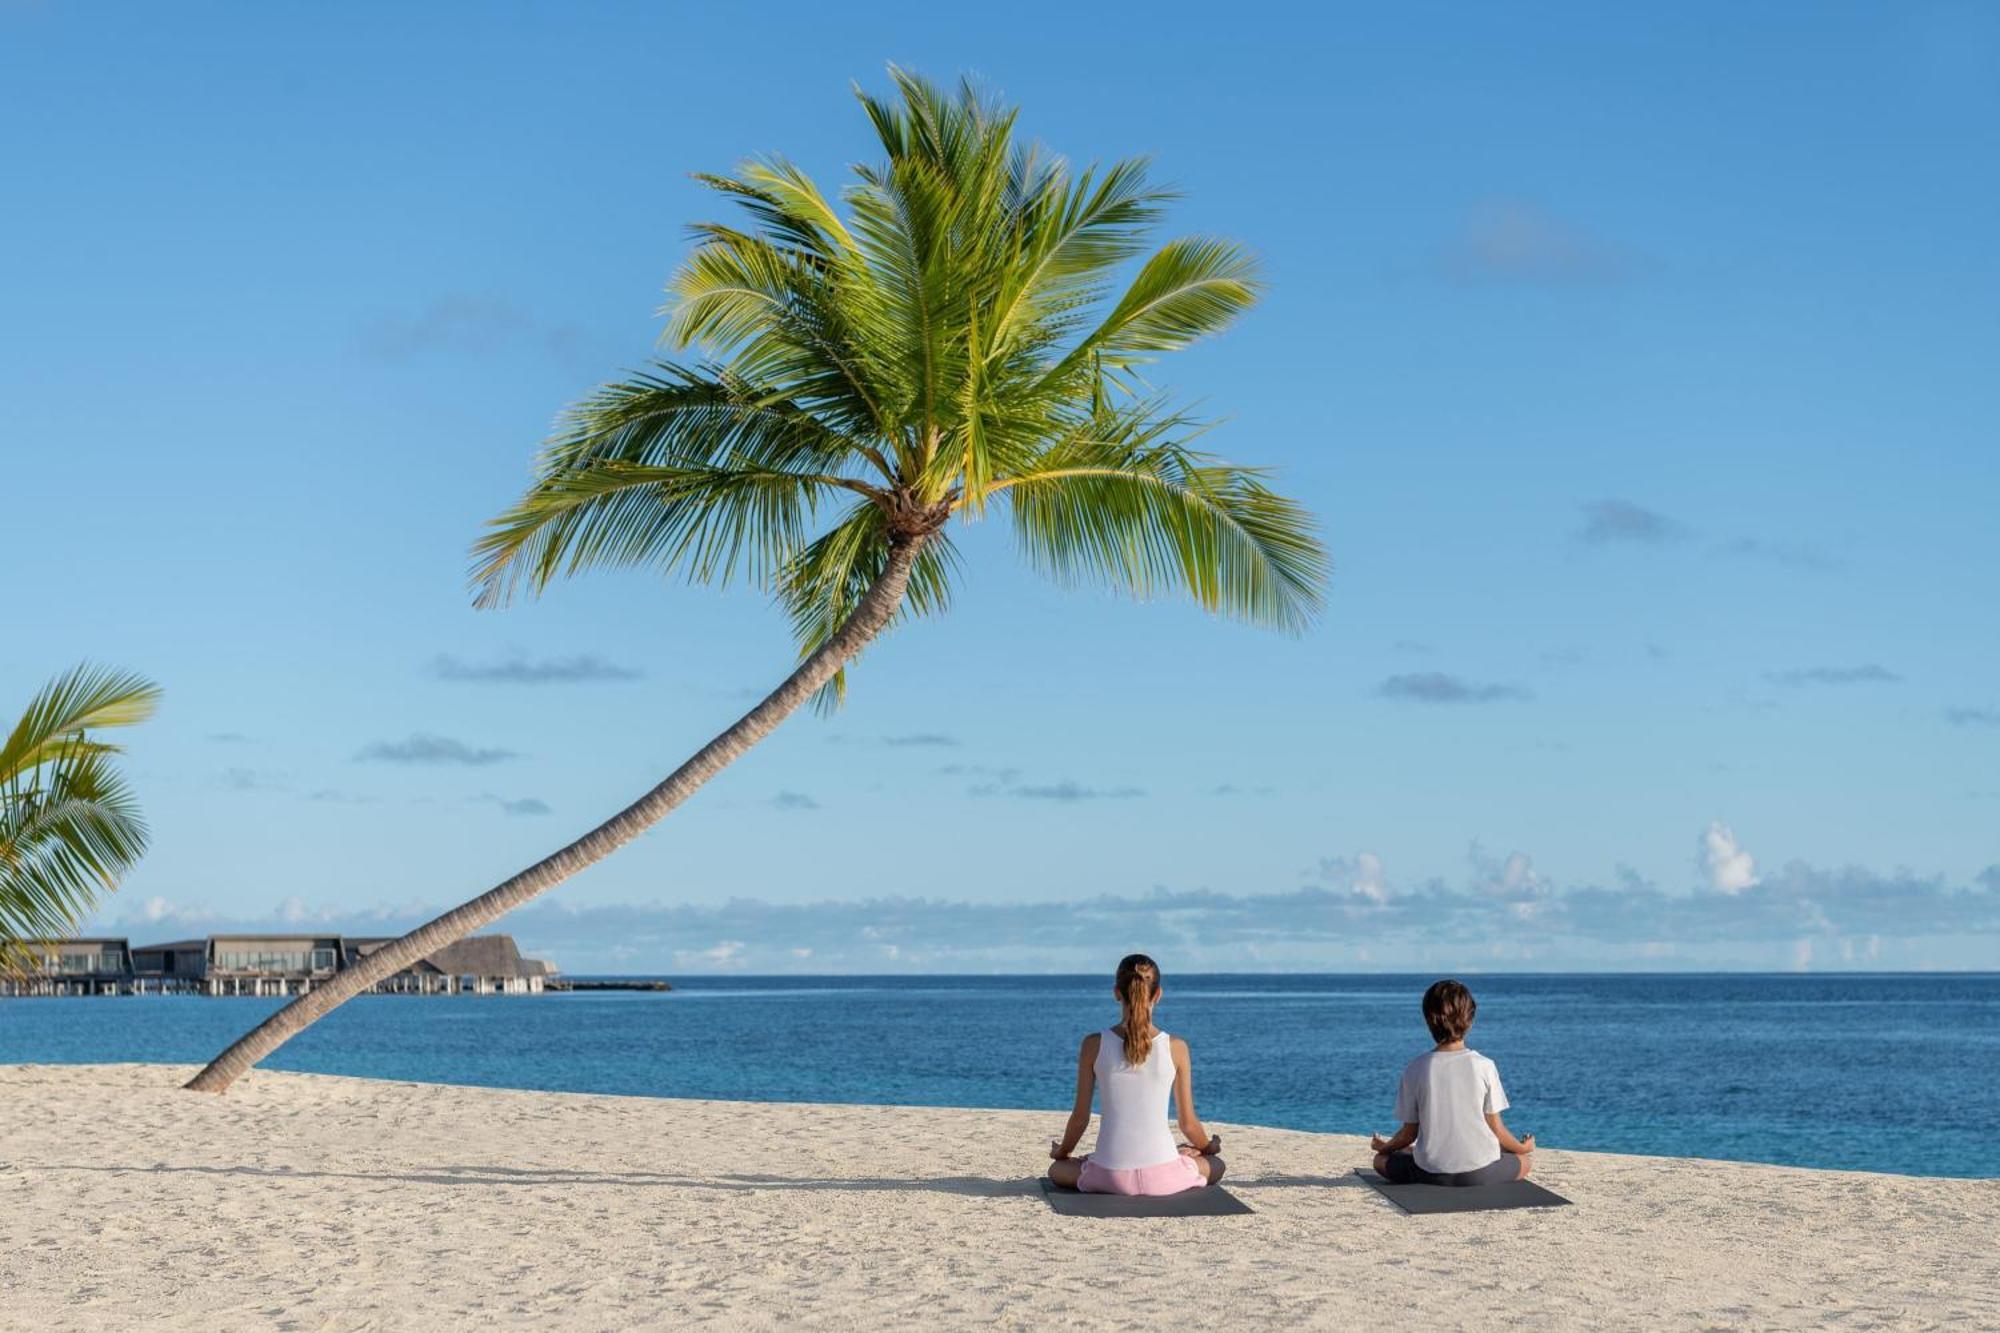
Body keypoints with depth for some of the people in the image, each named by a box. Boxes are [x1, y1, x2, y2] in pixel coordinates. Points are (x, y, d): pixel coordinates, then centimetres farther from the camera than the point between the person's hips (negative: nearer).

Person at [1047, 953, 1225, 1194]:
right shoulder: (1175, 1048, -3)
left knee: (1056, 1169, 32)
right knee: (1215, 1165, 34)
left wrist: (1061, 1152, 24)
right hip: (1162, 1178, 2)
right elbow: (1188, 1123, 5)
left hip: (1110, 1177, -2)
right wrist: (1208, 1146, 27)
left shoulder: (1094, 1045, -3)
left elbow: (1080, 1117, 3)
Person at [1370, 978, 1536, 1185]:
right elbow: (1496, 1129, -5)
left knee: (1381, 1160, 27)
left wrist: (1384, 1146, 22)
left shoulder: (1416, 1069, -8)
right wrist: (1523, 1147, 17)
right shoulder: (1484, 1066, -11)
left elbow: (1409, 1132, -1)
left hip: (1430, 1173, 1)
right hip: (1481, 1172, -1)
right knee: (1525, 1160, 28)